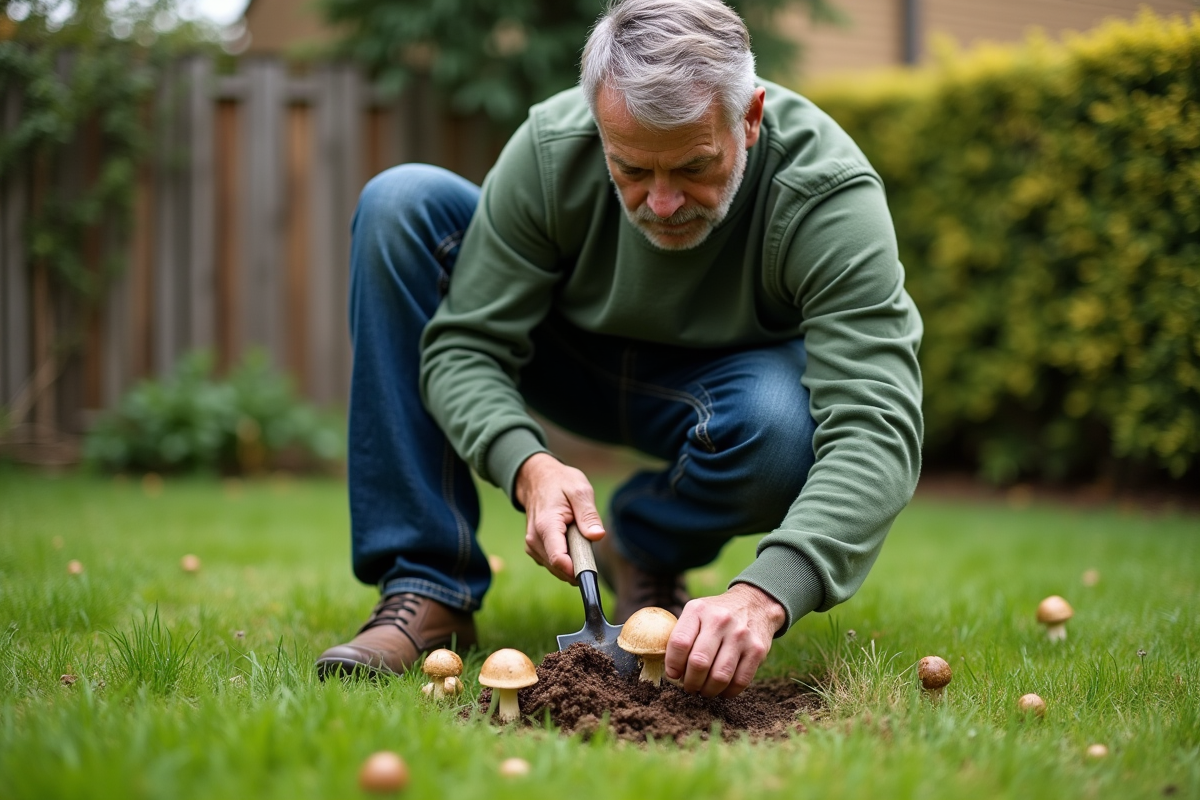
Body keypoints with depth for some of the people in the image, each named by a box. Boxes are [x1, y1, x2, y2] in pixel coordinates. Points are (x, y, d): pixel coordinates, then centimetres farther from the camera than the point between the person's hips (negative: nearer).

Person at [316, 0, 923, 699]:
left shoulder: (830, 192, -33)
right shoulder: (550, 149, -27)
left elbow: (877, 430, -42)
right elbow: (464, 346, -22)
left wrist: (765, 594, -57)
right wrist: (526, 466, -43)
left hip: (722, 387, -2)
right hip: (573, 364, 2)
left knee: (786, 420, -39)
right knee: (402, 204, -21)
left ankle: (646, 553, 0)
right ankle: (426, 589, -19)